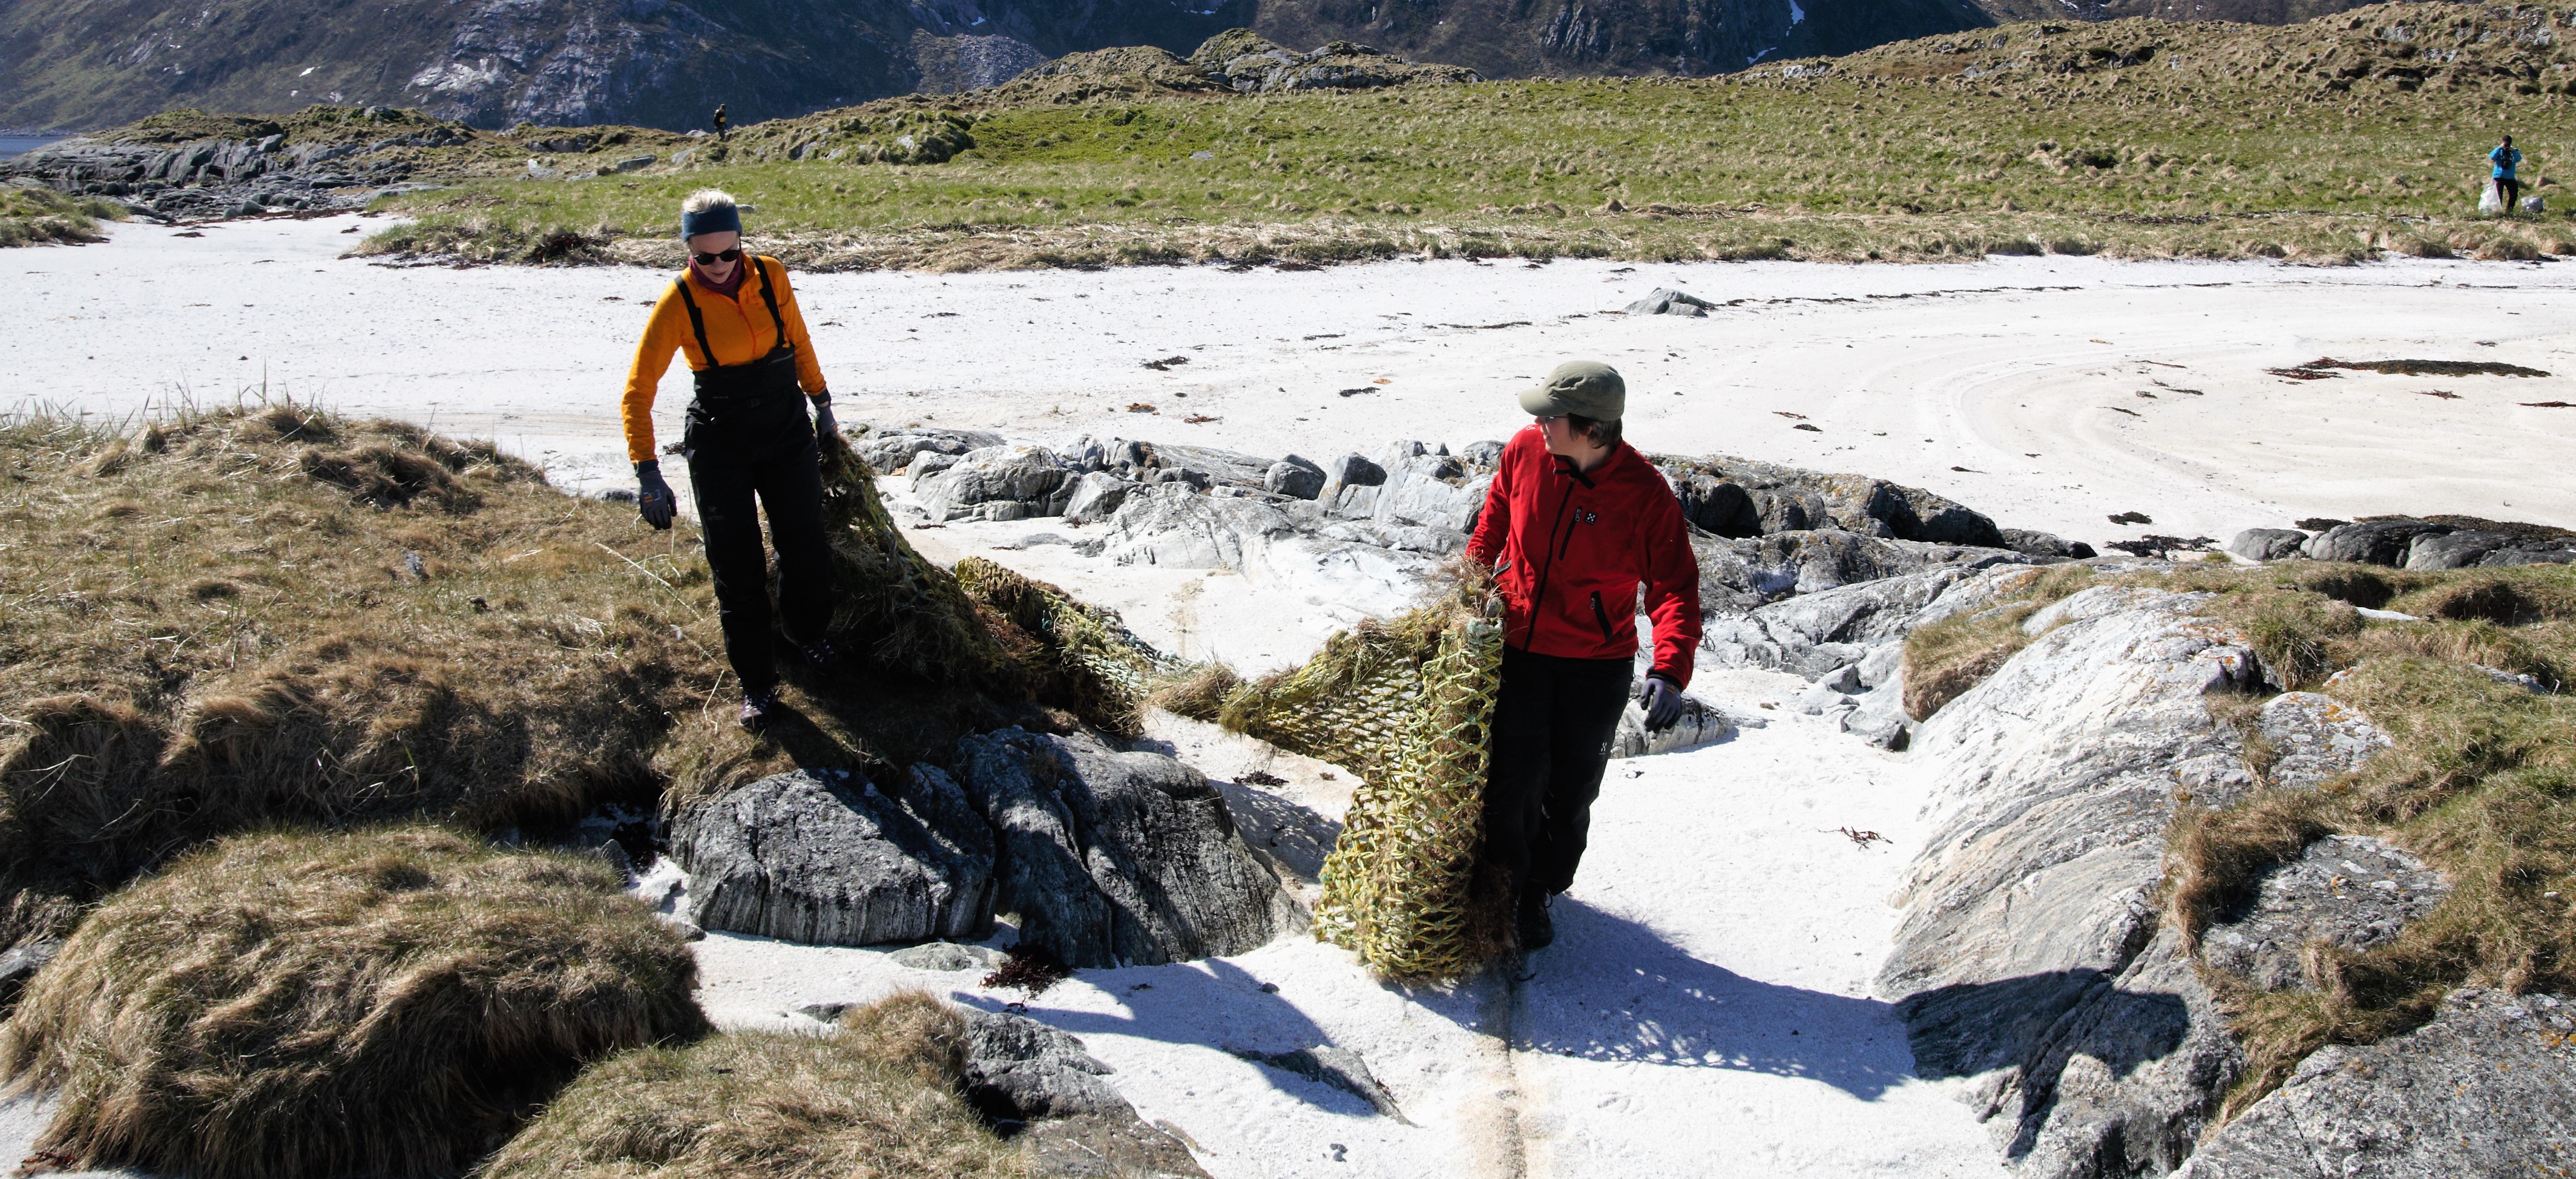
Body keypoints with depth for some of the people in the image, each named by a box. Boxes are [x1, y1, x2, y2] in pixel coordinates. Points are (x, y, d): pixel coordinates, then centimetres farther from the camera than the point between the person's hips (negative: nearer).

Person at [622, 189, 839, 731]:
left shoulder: (770, 277, -8)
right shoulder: (679, 303, -17)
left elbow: (799, 343, 9)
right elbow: (639, 390, -17)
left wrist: (821, 404, 16)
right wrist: (647, 473, -23)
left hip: (788, 430, 3)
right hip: (720, 443, -3)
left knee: (807, 548, 9)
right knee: (737, 567, -2)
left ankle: (808, 633, 40)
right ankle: (756, 684, 14)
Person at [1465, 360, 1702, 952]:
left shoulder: (1645, 493, -18)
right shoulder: (1525, 450, -10)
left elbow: (1675, 586, -15)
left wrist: (1671, 671, -26)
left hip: (1597, 665, -1)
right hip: (1519, 648, 2)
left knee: (1570, 792, 11)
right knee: (1513, 780, -1)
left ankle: (1542, 888, 35)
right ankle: (1511, 888, 22)